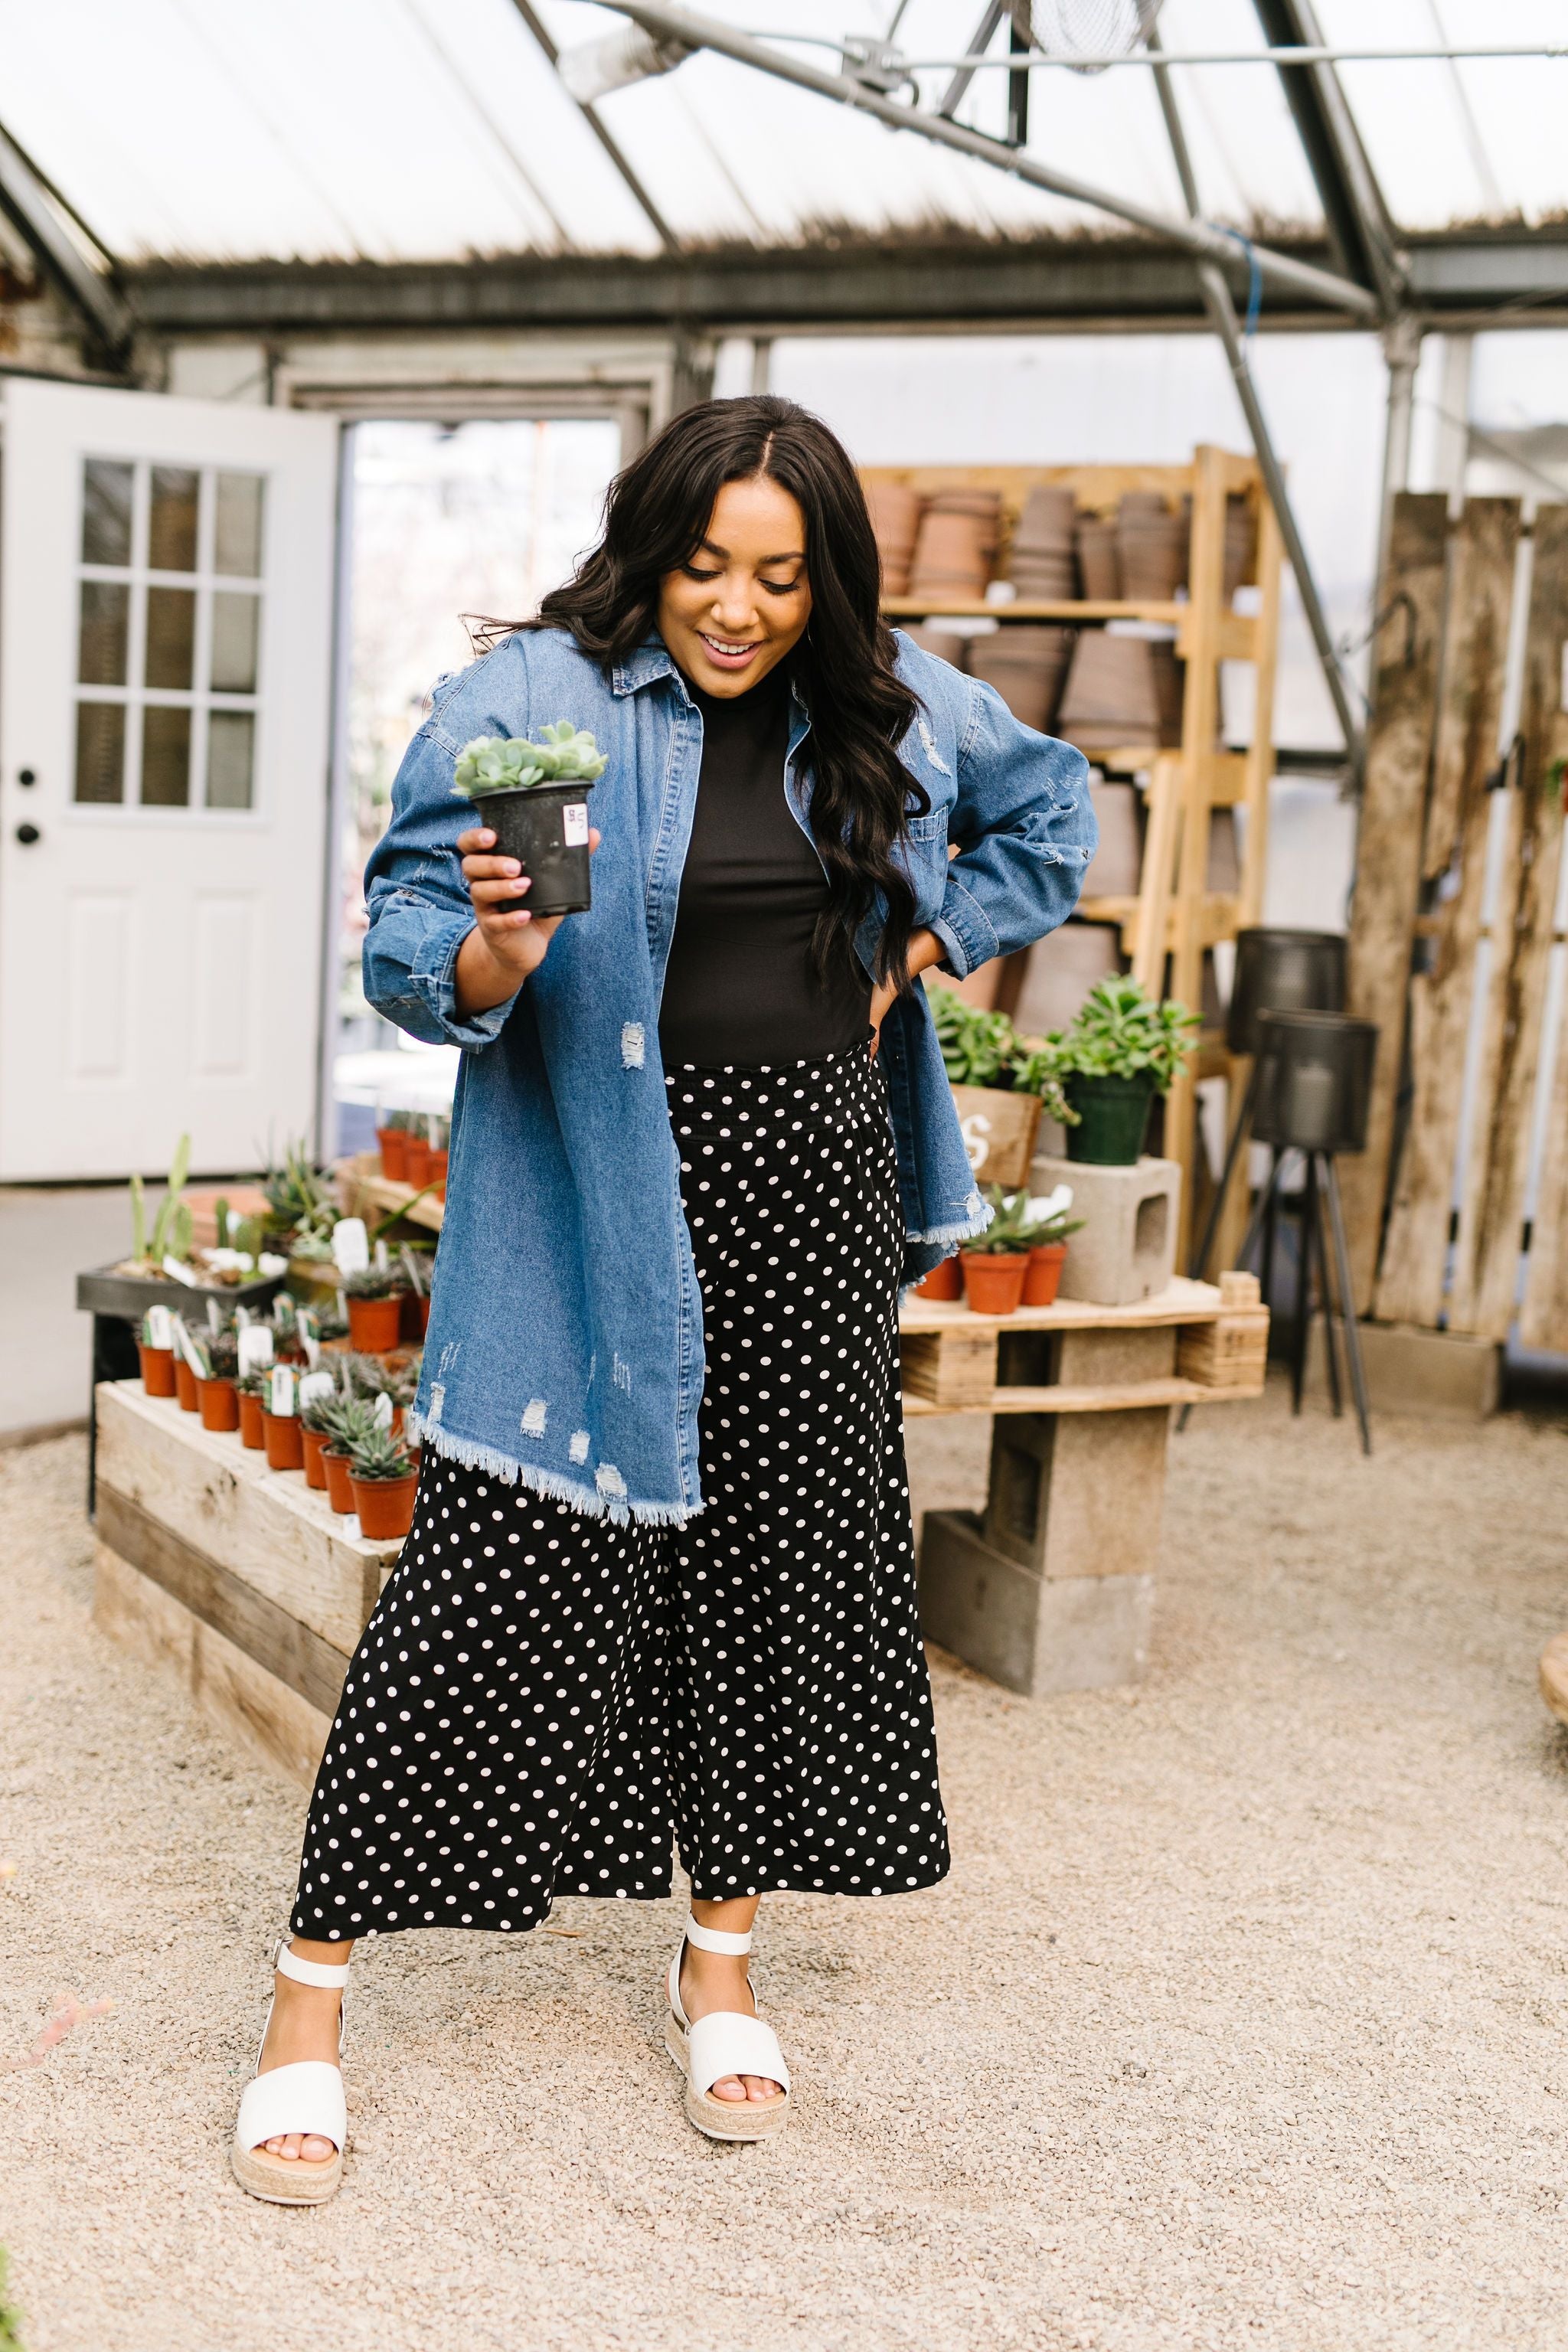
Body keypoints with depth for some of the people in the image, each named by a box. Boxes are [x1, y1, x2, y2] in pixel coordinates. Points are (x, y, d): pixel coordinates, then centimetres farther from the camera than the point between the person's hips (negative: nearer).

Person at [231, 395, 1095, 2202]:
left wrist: (922, 953, 12)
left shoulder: (890, 707, 7)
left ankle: (720, 1961, 28)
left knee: (782, 1565, 10)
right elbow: (403, 954, -9)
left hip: (810, 1195, 5)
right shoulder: (526, 703, -7)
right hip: (593, 1201, -5)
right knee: (500, 1577, -6)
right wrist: (494, 953, -31)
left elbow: (1049, 811, 24)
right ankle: (313, 1989, 6)